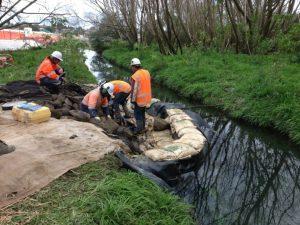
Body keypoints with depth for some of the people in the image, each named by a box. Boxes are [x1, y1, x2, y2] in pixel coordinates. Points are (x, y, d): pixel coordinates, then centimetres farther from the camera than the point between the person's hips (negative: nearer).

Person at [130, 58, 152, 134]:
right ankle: (143, 127, 38)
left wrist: (132, 102, -12)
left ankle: (139, 129, 24)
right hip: (147, 98, 7)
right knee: (143, 113, 24)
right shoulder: (147, 72, -1)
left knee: (138, 115, 11)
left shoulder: (135, 76, -23)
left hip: (139, 99, -7)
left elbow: (134, 90, -21)